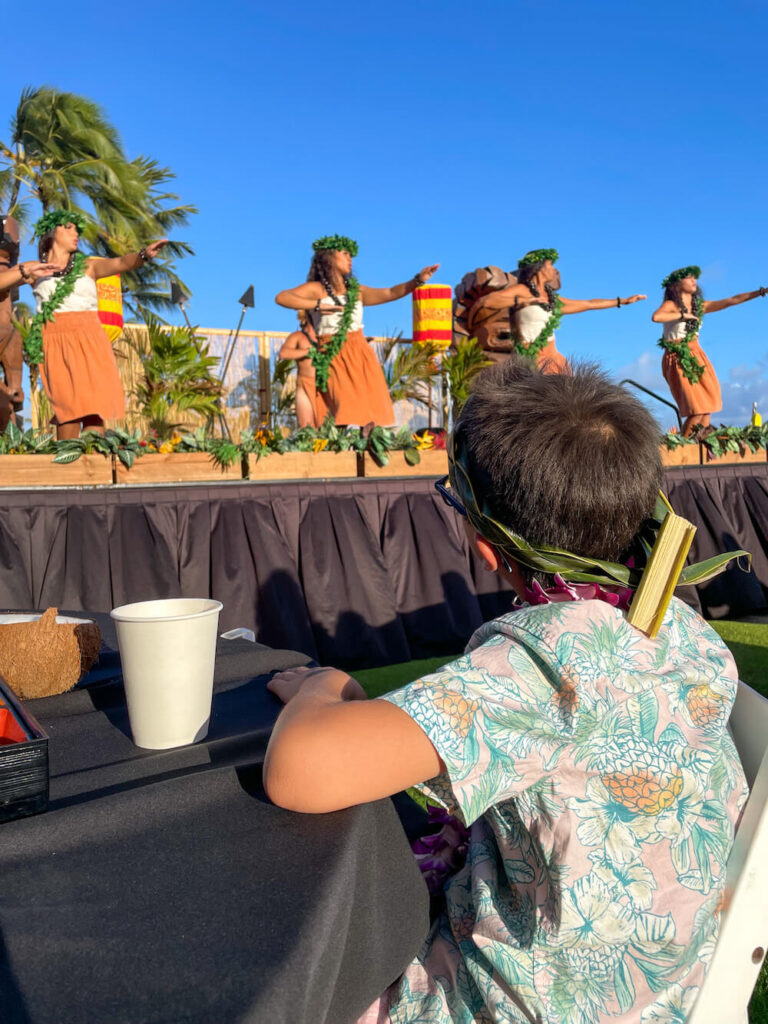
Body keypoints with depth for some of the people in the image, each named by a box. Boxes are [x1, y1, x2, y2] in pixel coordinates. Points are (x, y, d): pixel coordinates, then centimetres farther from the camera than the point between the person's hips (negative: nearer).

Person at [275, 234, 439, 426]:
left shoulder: (356, 291, 18)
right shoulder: (316, 289, 6)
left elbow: (390, 293, 9)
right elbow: (281, 298, -8)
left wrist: (418, 280, -4)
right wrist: (317, 305, -14)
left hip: (361, 355, 5)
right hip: (334, 358, -4)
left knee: (373, 413, -7)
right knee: (349, 412, -19)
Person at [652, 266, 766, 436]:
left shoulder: (700, 305, 10)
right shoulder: (671, 305, -8)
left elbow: (733, 300, 9)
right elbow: (656, 317, -30)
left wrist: (762, 292, 4)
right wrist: (683, 315, -19)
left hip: (697, 357, 7)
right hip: (678, 360, -7)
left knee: (707, 405, 2)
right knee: (697, 409, -9)